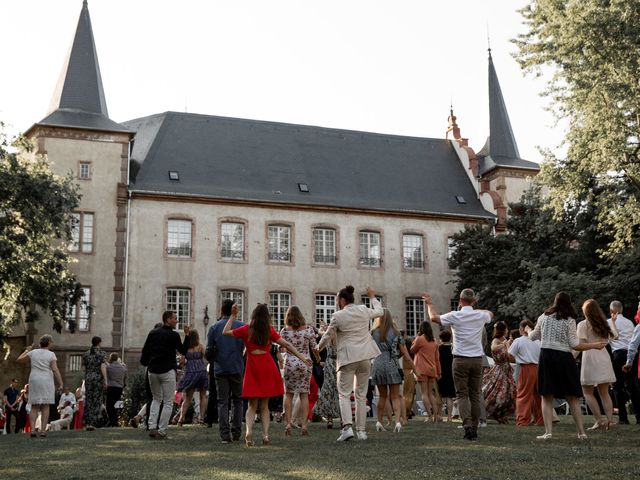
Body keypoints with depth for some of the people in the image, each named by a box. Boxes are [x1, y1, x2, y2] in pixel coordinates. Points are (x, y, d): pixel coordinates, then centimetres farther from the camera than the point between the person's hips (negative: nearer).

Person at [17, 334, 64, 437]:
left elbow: (19, 359, 17)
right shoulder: (51, 354, -4)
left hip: (34, 381, 3)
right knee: (45, 406, 1)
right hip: (46, 382, -3)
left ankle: (32, 430, -6)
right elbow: (55, 370, -12)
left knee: (34, 407, 6)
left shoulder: (33, 352, 6)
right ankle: (42, 430, -6)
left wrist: (27, 350, 33)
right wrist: (60, 384, -11)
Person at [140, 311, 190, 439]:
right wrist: (187, 335, 3)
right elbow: (183, 351, 2)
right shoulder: (173, 335, -7)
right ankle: (161, 431, -3)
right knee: (168, 402, 2)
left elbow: (145, 351, 9)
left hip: (153, 371, 5)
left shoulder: (153, 333, 8)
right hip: (167, 371, -5)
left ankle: (152, 427, 4)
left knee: (156, 399, 19)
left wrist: (145, 363, 23)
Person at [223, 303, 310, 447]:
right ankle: (266, 435, -3)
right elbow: (286, 345, 4)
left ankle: (249, 430, -18)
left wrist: (233, 316, 13)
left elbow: (225, 332, 8)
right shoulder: (269, 330, 4)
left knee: (252, 405, 5)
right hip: (267, 366, 1)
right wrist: (303, 358, 6)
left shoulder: (246, 329, 2)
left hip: (252, 367, 0)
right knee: (264, 405, 10)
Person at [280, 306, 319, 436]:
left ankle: (288, 424, 2)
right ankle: (304, 424, -1)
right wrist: (318, 358, 21)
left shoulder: (284, 331, -4)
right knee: (304, 394, 4)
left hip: (290, 364, 0)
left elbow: (280, 348, 4)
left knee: (289, 394, 8)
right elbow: (314, 348, 2)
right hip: (305, 364, 0)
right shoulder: (308, 330, -3)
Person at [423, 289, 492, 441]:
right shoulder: (480, 315, 2)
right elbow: (490, 314, 27)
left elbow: (434, 317, 3)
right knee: (475, 395, 9)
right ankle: (474, 428, 11)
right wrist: (475, 309, 36)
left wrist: (430, 304, 20)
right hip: (477, 359, 3)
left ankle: (467, 425, -18)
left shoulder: (455, 316, -8)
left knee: (462, 394, -1)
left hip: (461, 360, -3)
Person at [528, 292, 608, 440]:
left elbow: (533, 337, 19)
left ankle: (548, 432, -5)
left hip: (546, 356, 1)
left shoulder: (544, 317, 8)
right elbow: (575, 345, -3)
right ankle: (581, 432, 11)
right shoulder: (570, 320, 1)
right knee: (572, 397, 10)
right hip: (564, 358, -1)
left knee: (547, 397, 3)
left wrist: (528, 330, 42)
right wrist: (595, 345, 8)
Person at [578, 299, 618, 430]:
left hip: (590, 357, -6)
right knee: (604, 393, 10)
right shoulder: (603, 324, 12)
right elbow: (615, 336, 24)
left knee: (587, 392, 1)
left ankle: (600, 420, -9)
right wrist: (613, 322, 36)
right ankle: (610, 419, 0)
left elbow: (581, 345, -12)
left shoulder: (583, 324, -5)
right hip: (604, 357, 6)